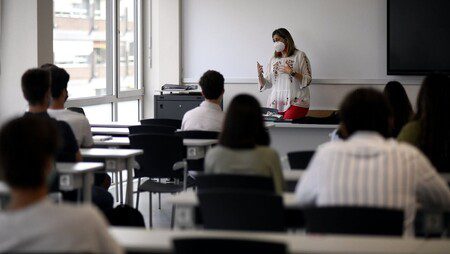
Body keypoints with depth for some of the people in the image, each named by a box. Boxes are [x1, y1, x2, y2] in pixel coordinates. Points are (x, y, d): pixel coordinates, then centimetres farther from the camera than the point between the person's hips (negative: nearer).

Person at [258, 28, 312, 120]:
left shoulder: (300, 56, 5)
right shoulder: (273, 59, 18)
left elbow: (308, 80, -1)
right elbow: (267, 84, 18)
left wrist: (292, 73, -14)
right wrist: (260, 75, -1)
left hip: (295, 102, -4)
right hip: (276, 103, 4)